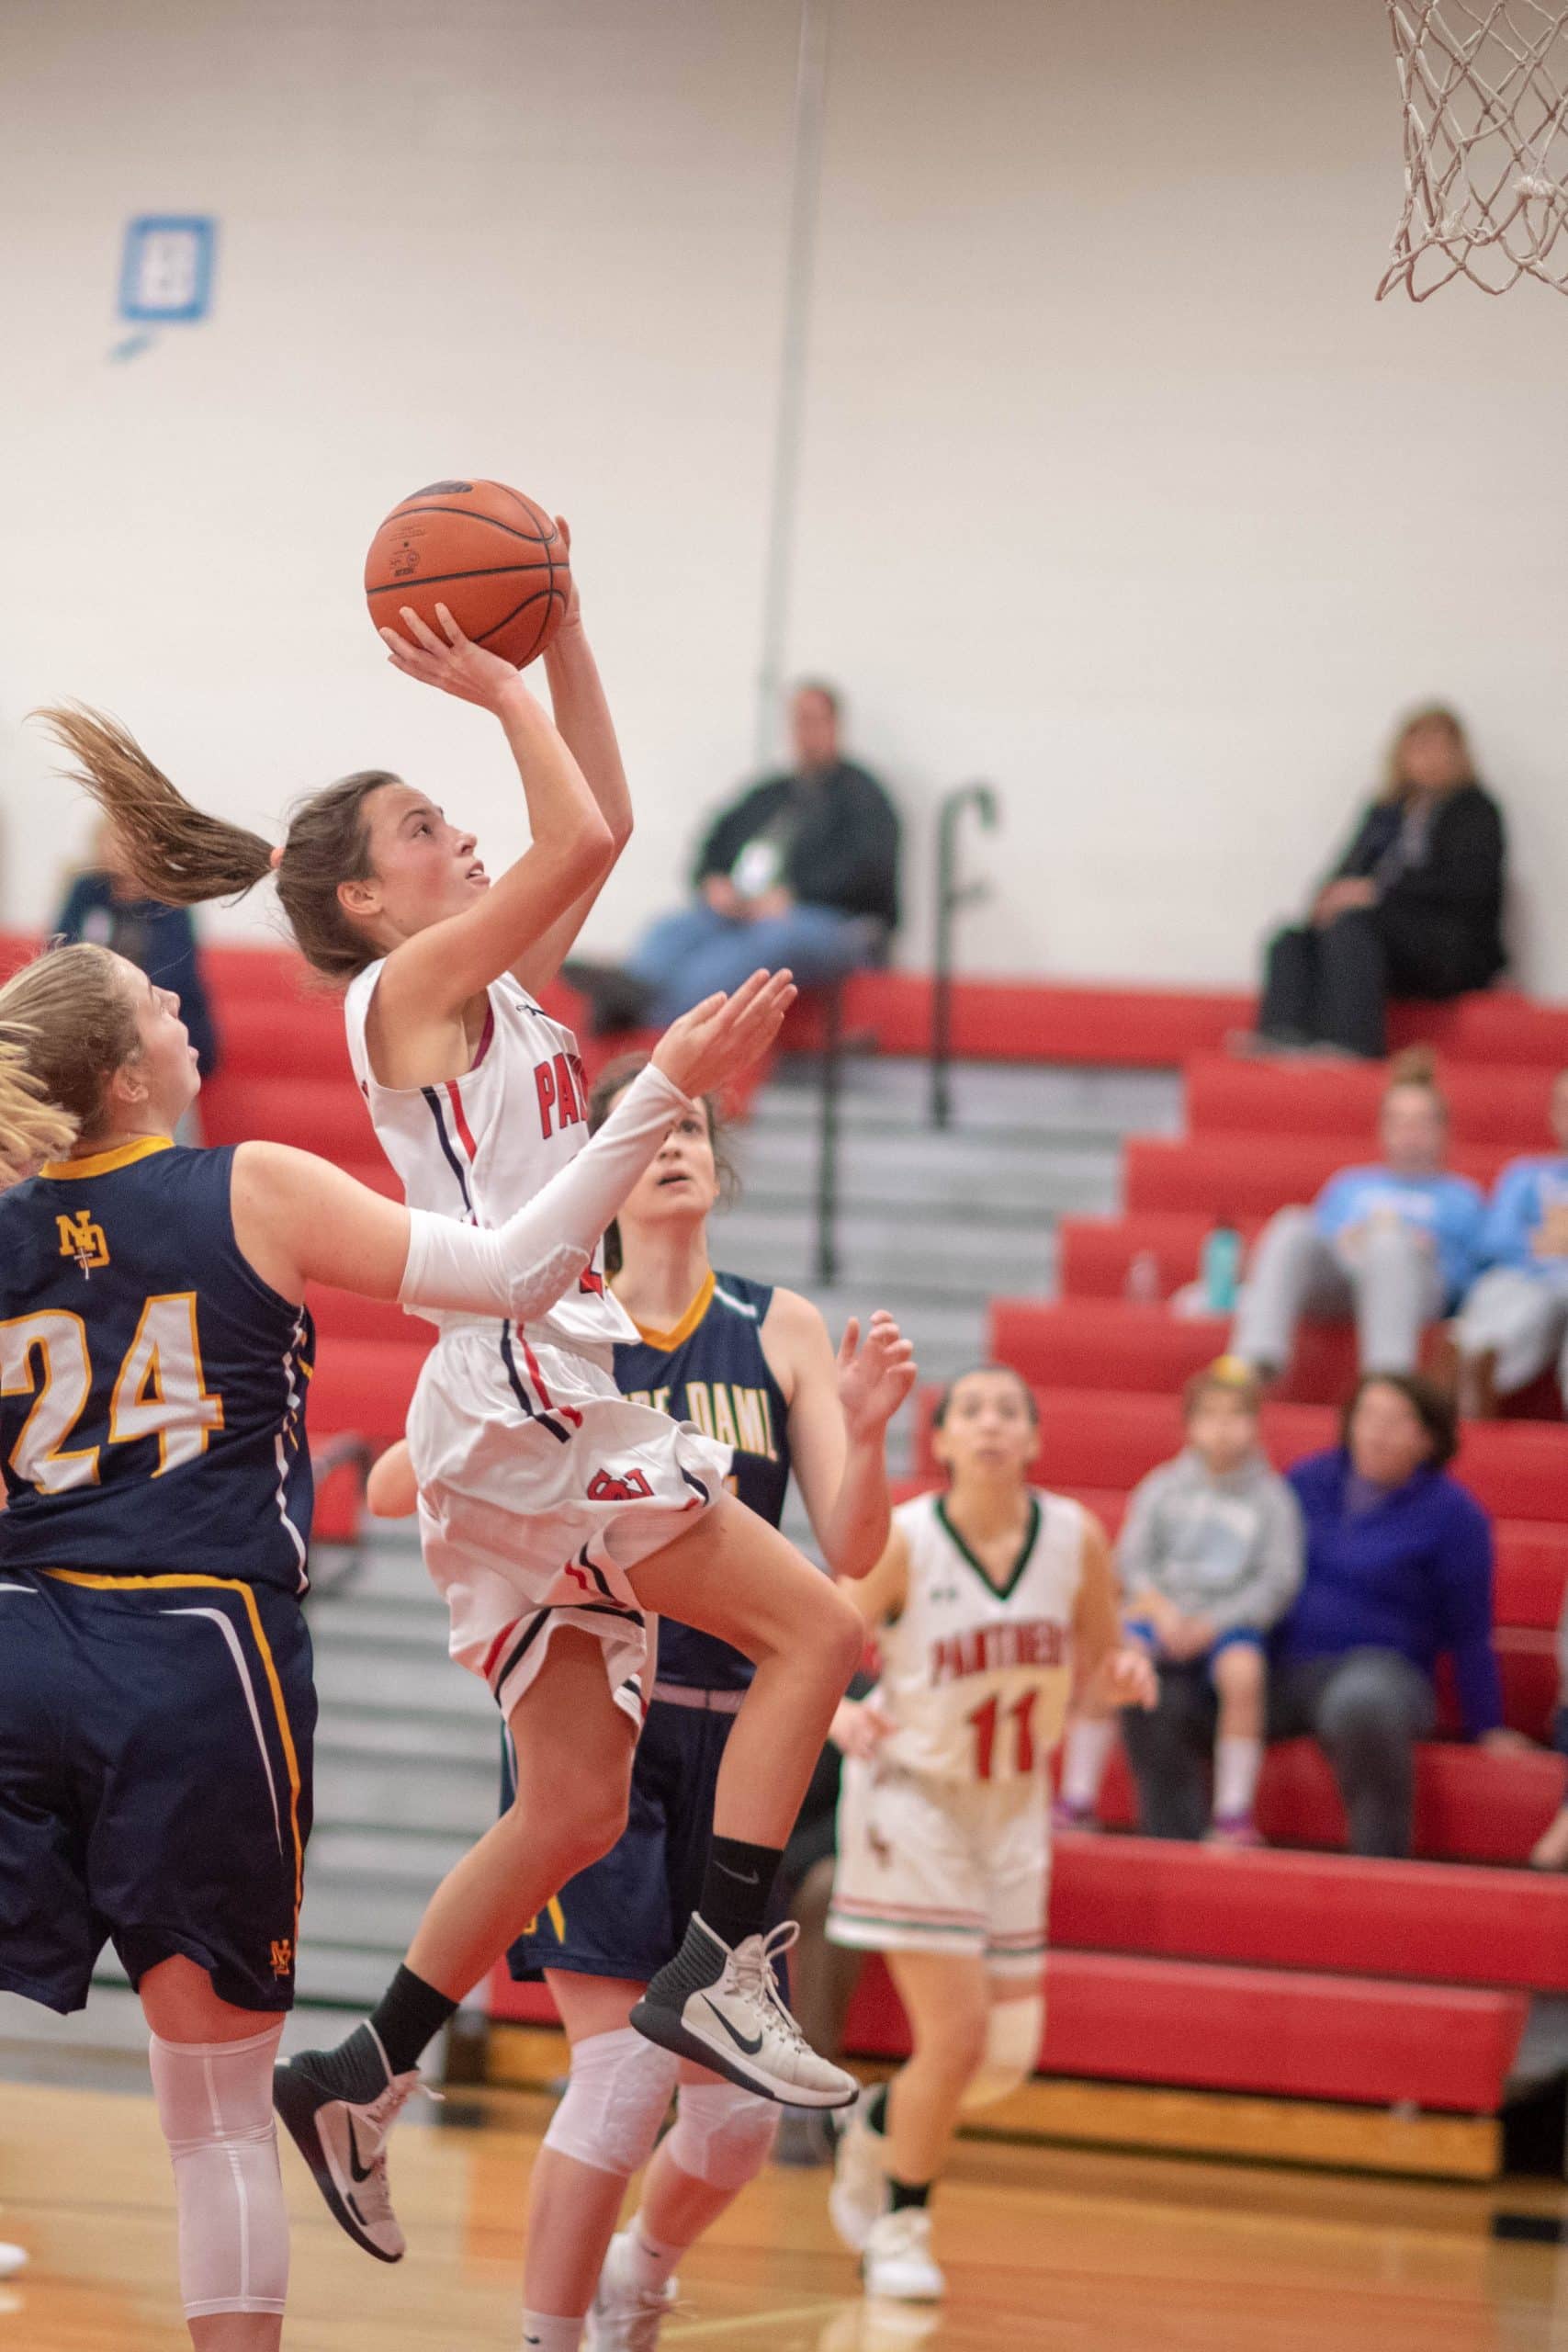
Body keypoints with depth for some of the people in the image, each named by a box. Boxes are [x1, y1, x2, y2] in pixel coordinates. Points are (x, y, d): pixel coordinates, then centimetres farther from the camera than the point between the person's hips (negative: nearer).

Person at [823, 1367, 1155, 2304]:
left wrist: (1123, 1676, -19)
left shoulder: (1076, 1537, -9)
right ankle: (902, 2226, 13)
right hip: (914, 1800, -4)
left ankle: (880, 2125, 38)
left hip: (1012, 1811, 4)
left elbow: (1096, 1670, 4)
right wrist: (843, 1714, -33)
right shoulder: (903, 1540, -18)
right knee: (957, 2033, -12)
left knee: (1009, 2056, 6)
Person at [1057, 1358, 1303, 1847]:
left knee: (1243, 1669, -35)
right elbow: (1132, 1561, 6)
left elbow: (1278, 1581, -1)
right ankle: (1078, 1799, -22)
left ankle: (1234, 1813, -29)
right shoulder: (1161, 1489, 12)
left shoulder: (1271, 1498, 6)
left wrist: (1210, 1625, -11)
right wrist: (1160, 1609, -14)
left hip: (1230, 1621, -2)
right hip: (1160, 1614, 2)